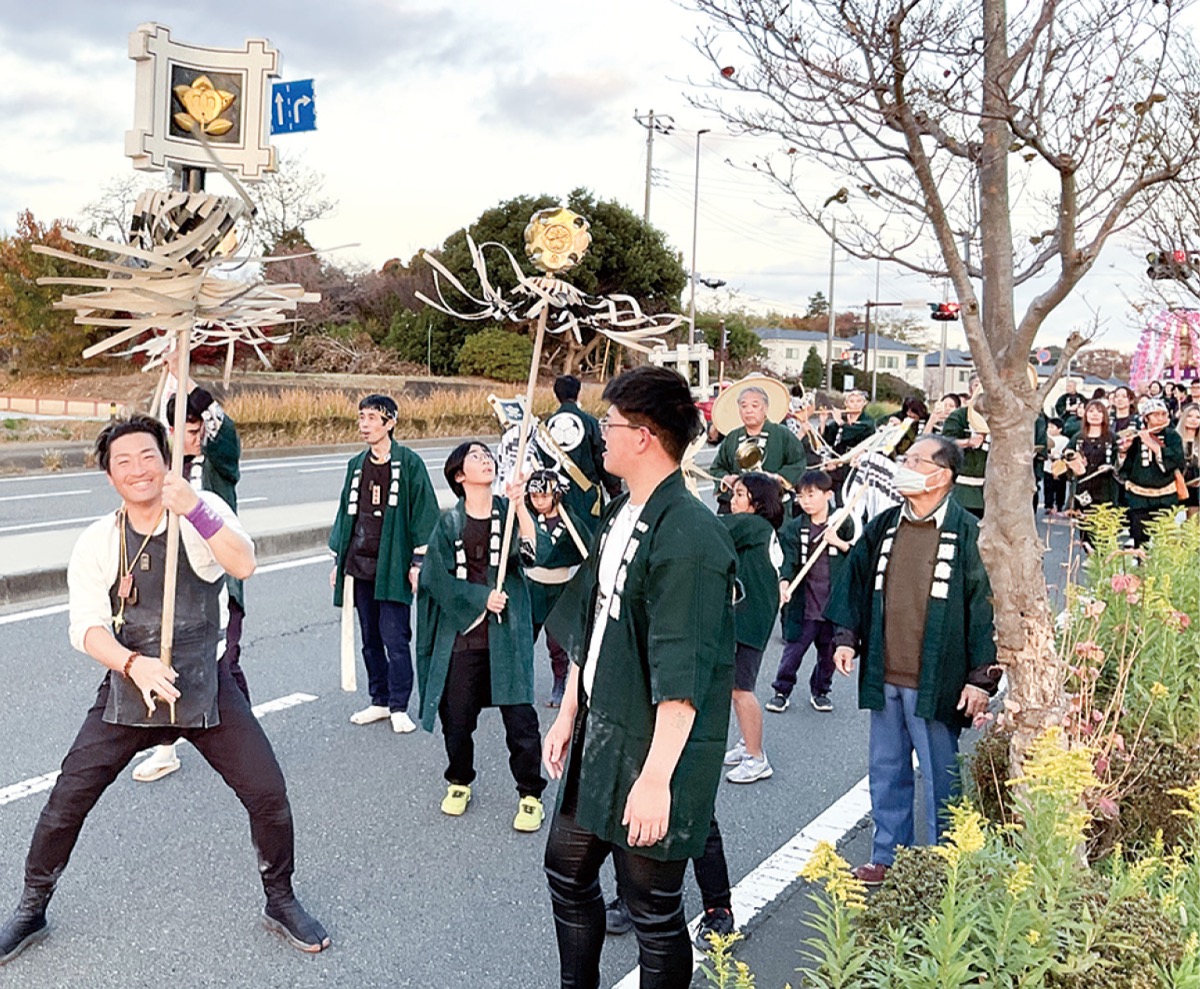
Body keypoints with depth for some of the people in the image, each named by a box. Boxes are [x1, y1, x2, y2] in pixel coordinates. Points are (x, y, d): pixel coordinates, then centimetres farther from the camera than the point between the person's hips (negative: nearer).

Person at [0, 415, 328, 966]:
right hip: (128, 689, 1)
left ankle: (281, 904, 21)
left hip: (205, 686, -1)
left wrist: (192, 509, -44)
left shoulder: (203, 512, -10)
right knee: (66, 801, 2)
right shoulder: (97, 542, -5)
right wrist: (134, 664, -32)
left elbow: (243, 565, -29)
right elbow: (87, 627, -12)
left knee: (268, 795, -4)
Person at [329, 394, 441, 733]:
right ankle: (380, 701, 22)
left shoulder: (409, 463, -5)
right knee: (370, 638, 11)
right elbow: (346, 512, 18)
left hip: (392, 566, -6)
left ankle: (399, 708, 5)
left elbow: (424, 514, -5)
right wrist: (338, 559, 15)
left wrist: (418, 562, -9)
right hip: (359, 564, 6)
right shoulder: (356, 466, 12)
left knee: (395, 638, -5)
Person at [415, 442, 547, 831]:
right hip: (461, 635, 1)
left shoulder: (509, 513, 2)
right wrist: (481, 598, -12)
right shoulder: (449, 523, 3)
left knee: (520, 718, -3)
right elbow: (437, 578, -2)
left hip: (506, 636, -1)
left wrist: (519, 503, -23)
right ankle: (459, 783, 34)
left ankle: (530, 795, 14)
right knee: (456, 717, 9)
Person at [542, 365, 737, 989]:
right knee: (567, 870, 21)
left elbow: (682, 674, -26)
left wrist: (656, 775, -27)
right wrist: (567, 716, 18)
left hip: (654, 750, -9)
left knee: (652, 909, 6)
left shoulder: (689, 536, -23)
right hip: (598, 735, 9)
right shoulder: (616, 520, 8)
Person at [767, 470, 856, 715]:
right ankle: (782, 691, 18)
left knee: (829, 652, 14)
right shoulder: (794, 528, 0)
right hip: (804, 602, -1)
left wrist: (839, 543, -13)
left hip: (835, 601, 1)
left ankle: (820, 691, 32)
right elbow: (789, 559, -10)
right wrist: (784, 582, -27)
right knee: (793, 650, 3)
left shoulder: (844, 524, 1)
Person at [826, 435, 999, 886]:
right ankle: (887, 857, 30)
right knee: (886, 770, 15)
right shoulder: (882, 527, 8)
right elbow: (854, 582, 17)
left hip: (936, 681, -5)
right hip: (883, 676, 6)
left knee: (940, 776, 7)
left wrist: (982, 677, -11)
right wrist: (846, 637, 8)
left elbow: (985, 605, -9)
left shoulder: (966, 533, -9)